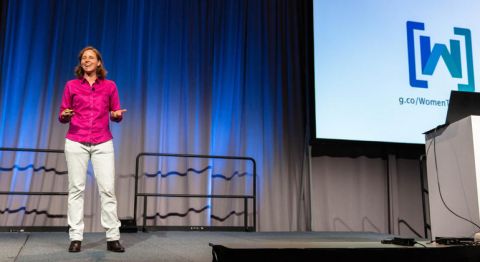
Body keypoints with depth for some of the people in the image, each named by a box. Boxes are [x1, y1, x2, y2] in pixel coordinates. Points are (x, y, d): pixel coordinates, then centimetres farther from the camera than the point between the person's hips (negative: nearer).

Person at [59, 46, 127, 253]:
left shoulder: (110, 86, 7)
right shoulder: (71, 85, 6)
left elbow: (116, 115, 9)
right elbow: (62, 117, 8)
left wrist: (117, 115, -14)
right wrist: (65, 115, -15)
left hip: (103, 144, 0)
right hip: (76, 142, 0)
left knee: (107, 189, -5)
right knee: (76, 188, -1)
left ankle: (113, 238, -1)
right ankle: (76, 238, 5)